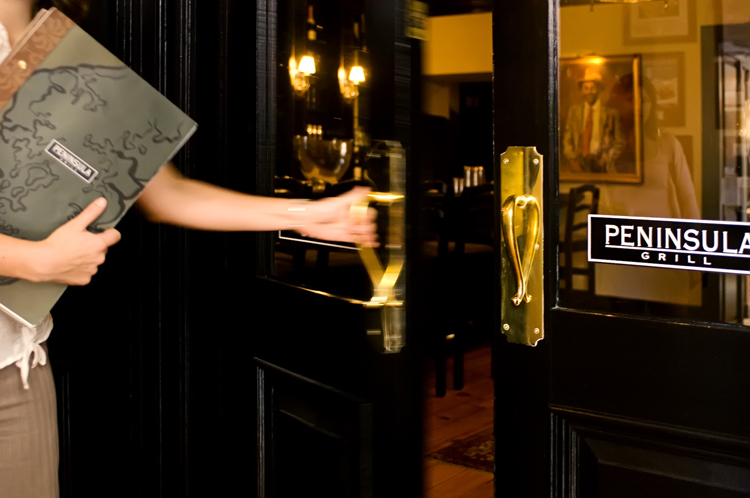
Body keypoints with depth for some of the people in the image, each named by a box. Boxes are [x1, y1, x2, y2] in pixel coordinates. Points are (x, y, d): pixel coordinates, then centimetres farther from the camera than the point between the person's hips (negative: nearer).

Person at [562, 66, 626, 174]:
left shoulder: (611, 113, 5)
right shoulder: (574, 110, 11)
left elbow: (619, 143, 9)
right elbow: (567, 140, 10)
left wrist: (605, 160, -5)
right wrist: (572, 160, -4)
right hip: (577, 166, 1)